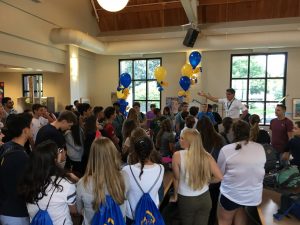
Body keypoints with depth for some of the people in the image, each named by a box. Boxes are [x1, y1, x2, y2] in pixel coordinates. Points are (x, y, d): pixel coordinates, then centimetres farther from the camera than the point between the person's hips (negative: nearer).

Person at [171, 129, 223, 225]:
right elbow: (219, 177, -10)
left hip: (186, 200, -2)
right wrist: (205, 181, 9)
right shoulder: (206, 156, -10)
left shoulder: (178, 155, -16)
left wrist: (175, 196, 6)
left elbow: (177, 179, -8)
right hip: (205, 198, 2)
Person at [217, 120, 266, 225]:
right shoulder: (260, 148, -5)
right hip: (254, 195, 4)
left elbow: (220, 173, -5)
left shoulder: (226, 150, -17)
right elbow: (259, 170, 10)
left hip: (232, 194, -3)